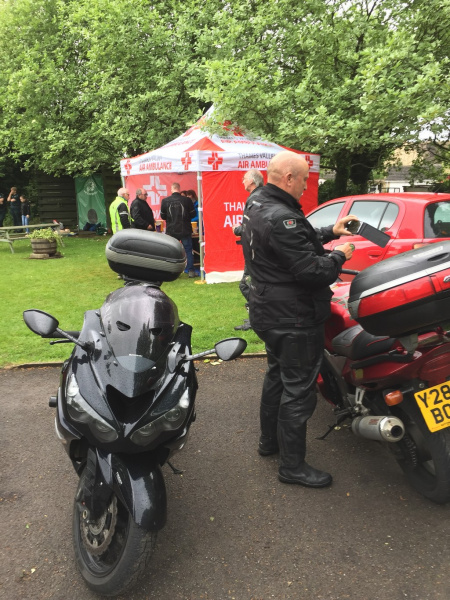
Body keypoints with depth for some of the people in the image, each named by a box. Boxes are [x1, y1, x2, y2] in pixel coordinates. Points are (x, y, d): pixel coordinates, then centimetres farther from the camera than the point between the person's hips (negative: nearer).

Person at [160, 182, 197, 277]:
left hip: (171, 230, 1)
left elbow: (163, 216, 3)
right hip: (185, 230, -1)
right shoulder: (187, 200, -7)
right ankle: (191, 271, 6)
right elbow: (193, 214, 2)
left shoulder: (165, 201, -5)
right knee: (188, 250, 7)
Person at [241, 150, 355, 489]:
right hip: (294, 321, -11)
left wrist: (330, 232, 8)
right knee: (298, 390, 2)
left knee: (277, 377, 24)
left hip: (271, 314, 11)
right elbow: (310, 271, -28)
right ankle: (293, 466, 16)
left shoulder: (258, 208, 8)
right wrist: (339, 256, -10)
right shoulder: (281, 218, -26)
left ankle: (269, 441, 41)